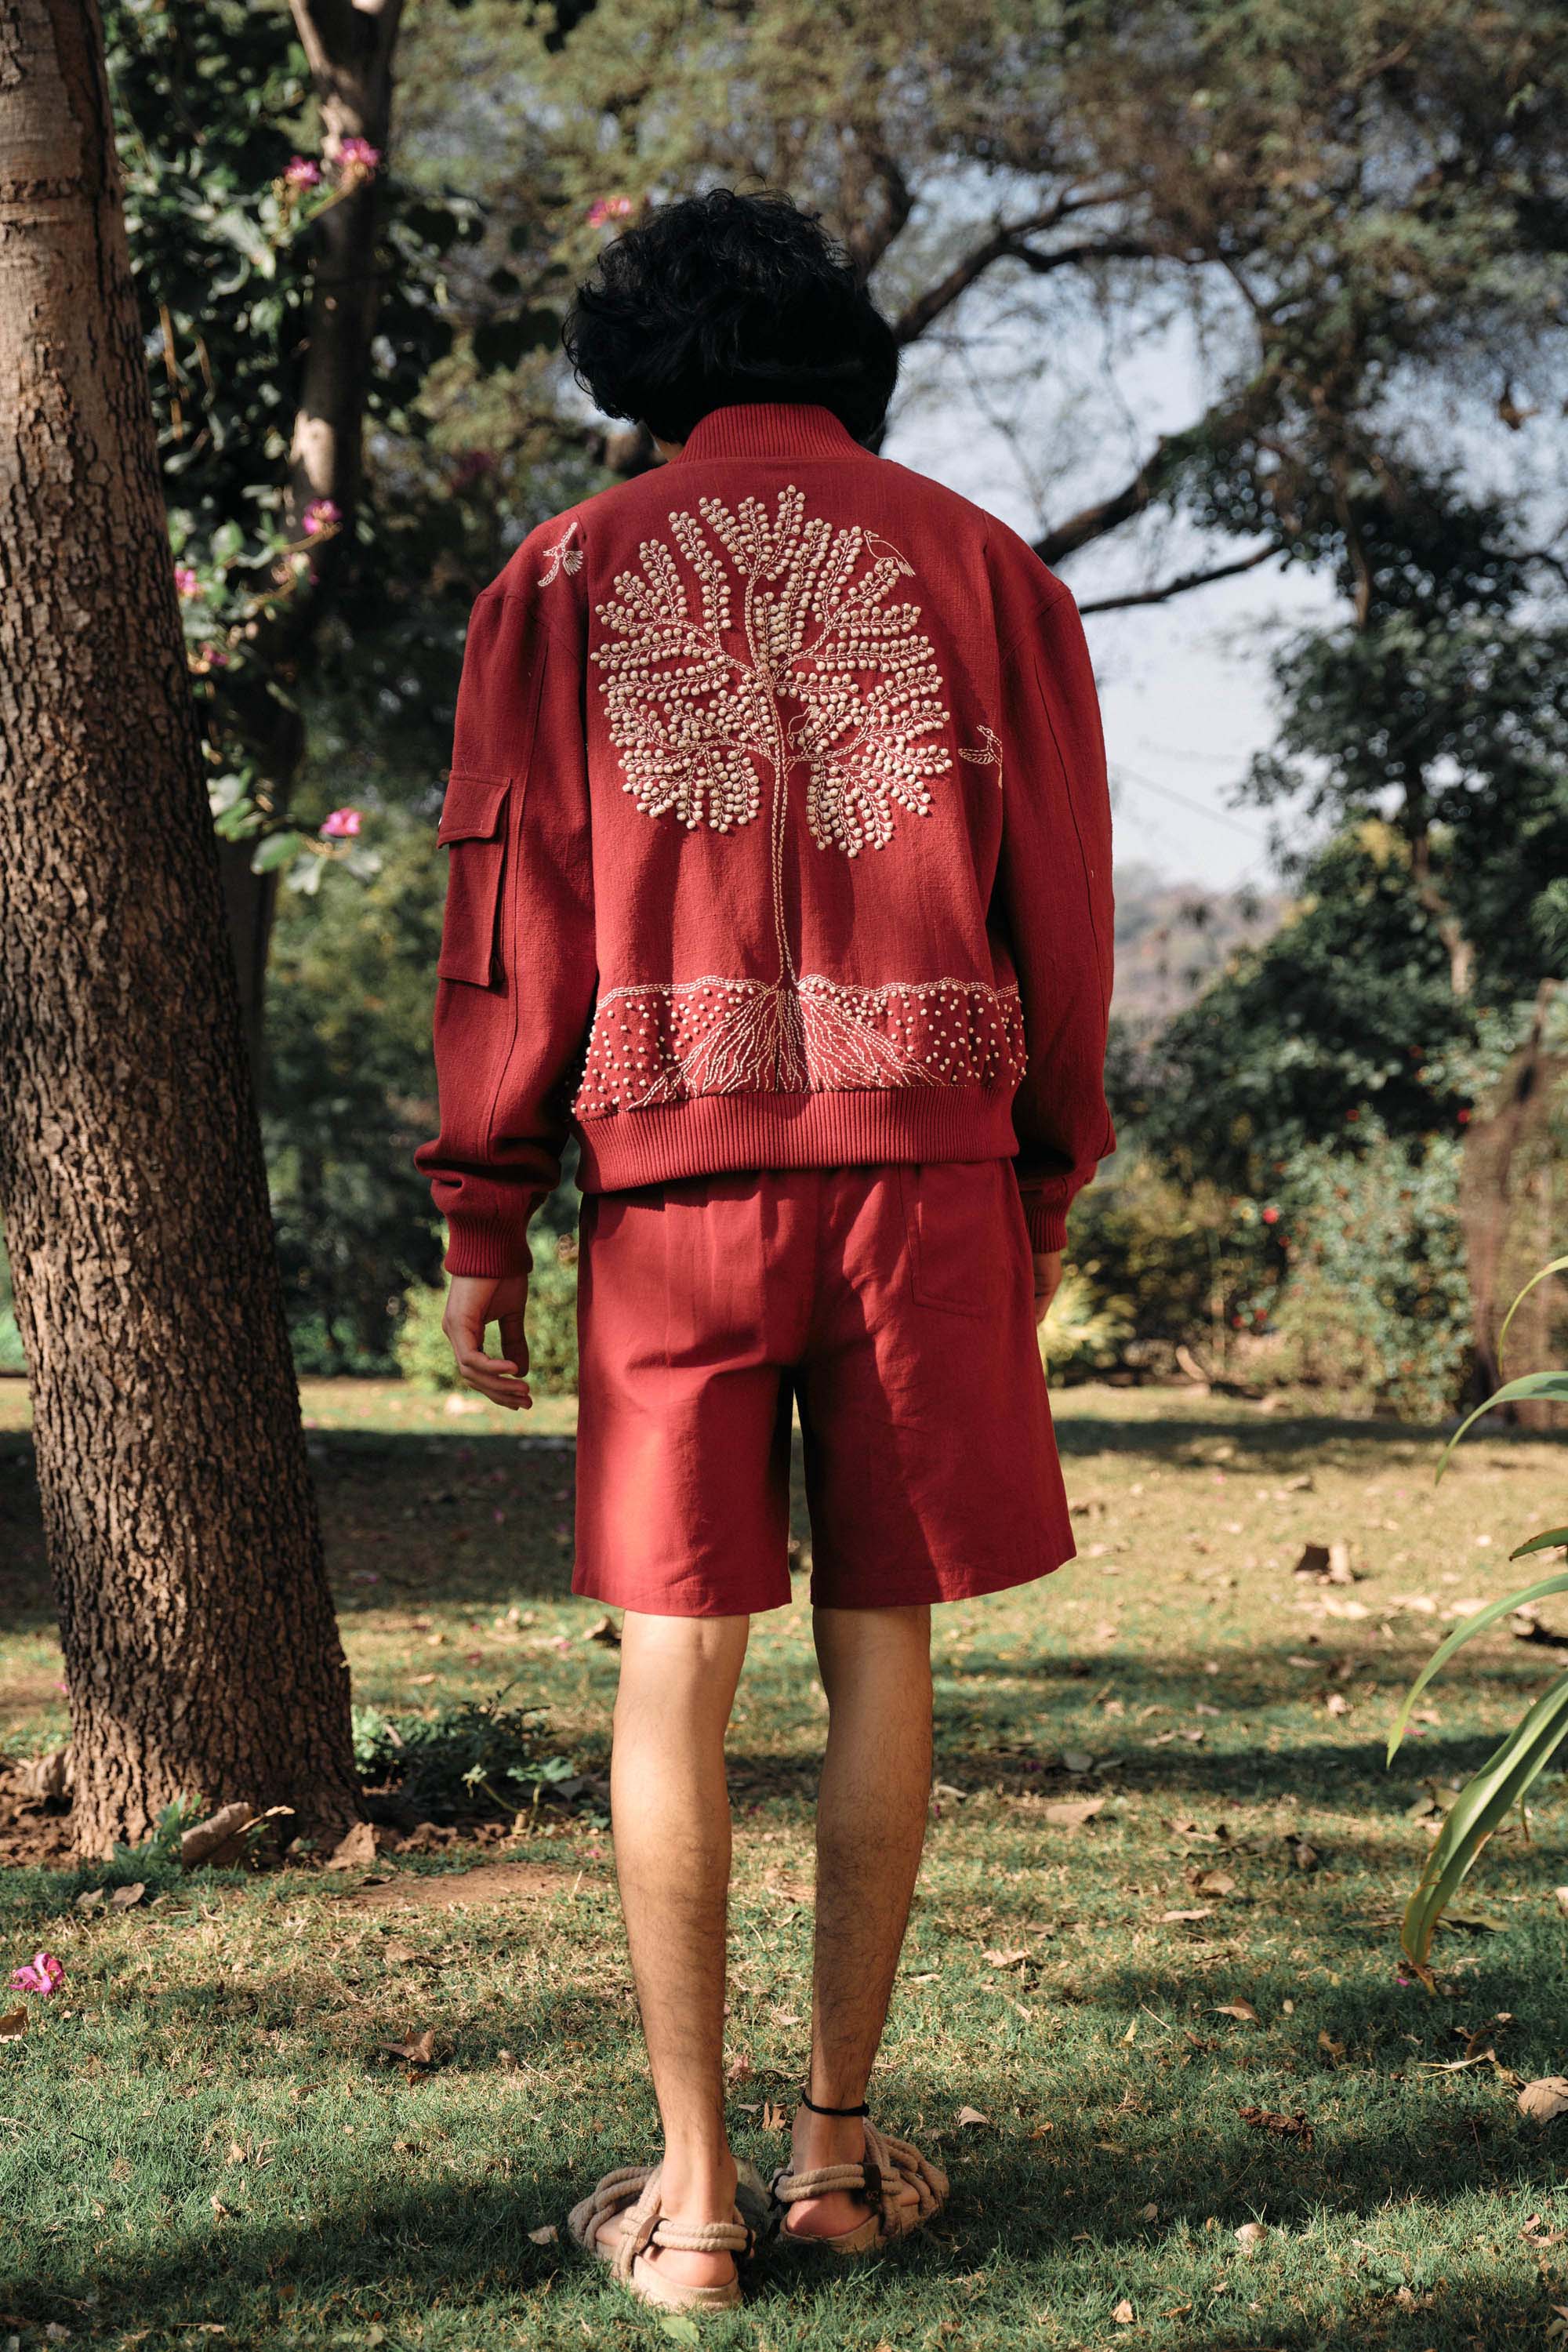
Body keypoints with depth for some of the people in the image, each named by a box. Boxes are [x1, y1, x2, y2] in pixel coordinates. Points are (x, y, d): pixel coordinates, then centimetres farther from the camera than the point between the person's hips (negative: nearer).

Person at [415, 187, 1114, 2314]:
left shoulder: (566, 578, 8)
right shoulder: (980, 565, 10)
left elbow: (512, 910, 2)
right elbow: (1061, 908, 7)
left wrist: (480, 1224, 5)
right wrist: (1044, 1195, 15)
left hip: (674, 1157, -1)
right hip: (925, 1161, 1)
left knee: (676, 1661, 3)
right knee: (879, 1639, 8)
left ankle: (692, 2191, 5)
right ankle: (840, 2144, 14)